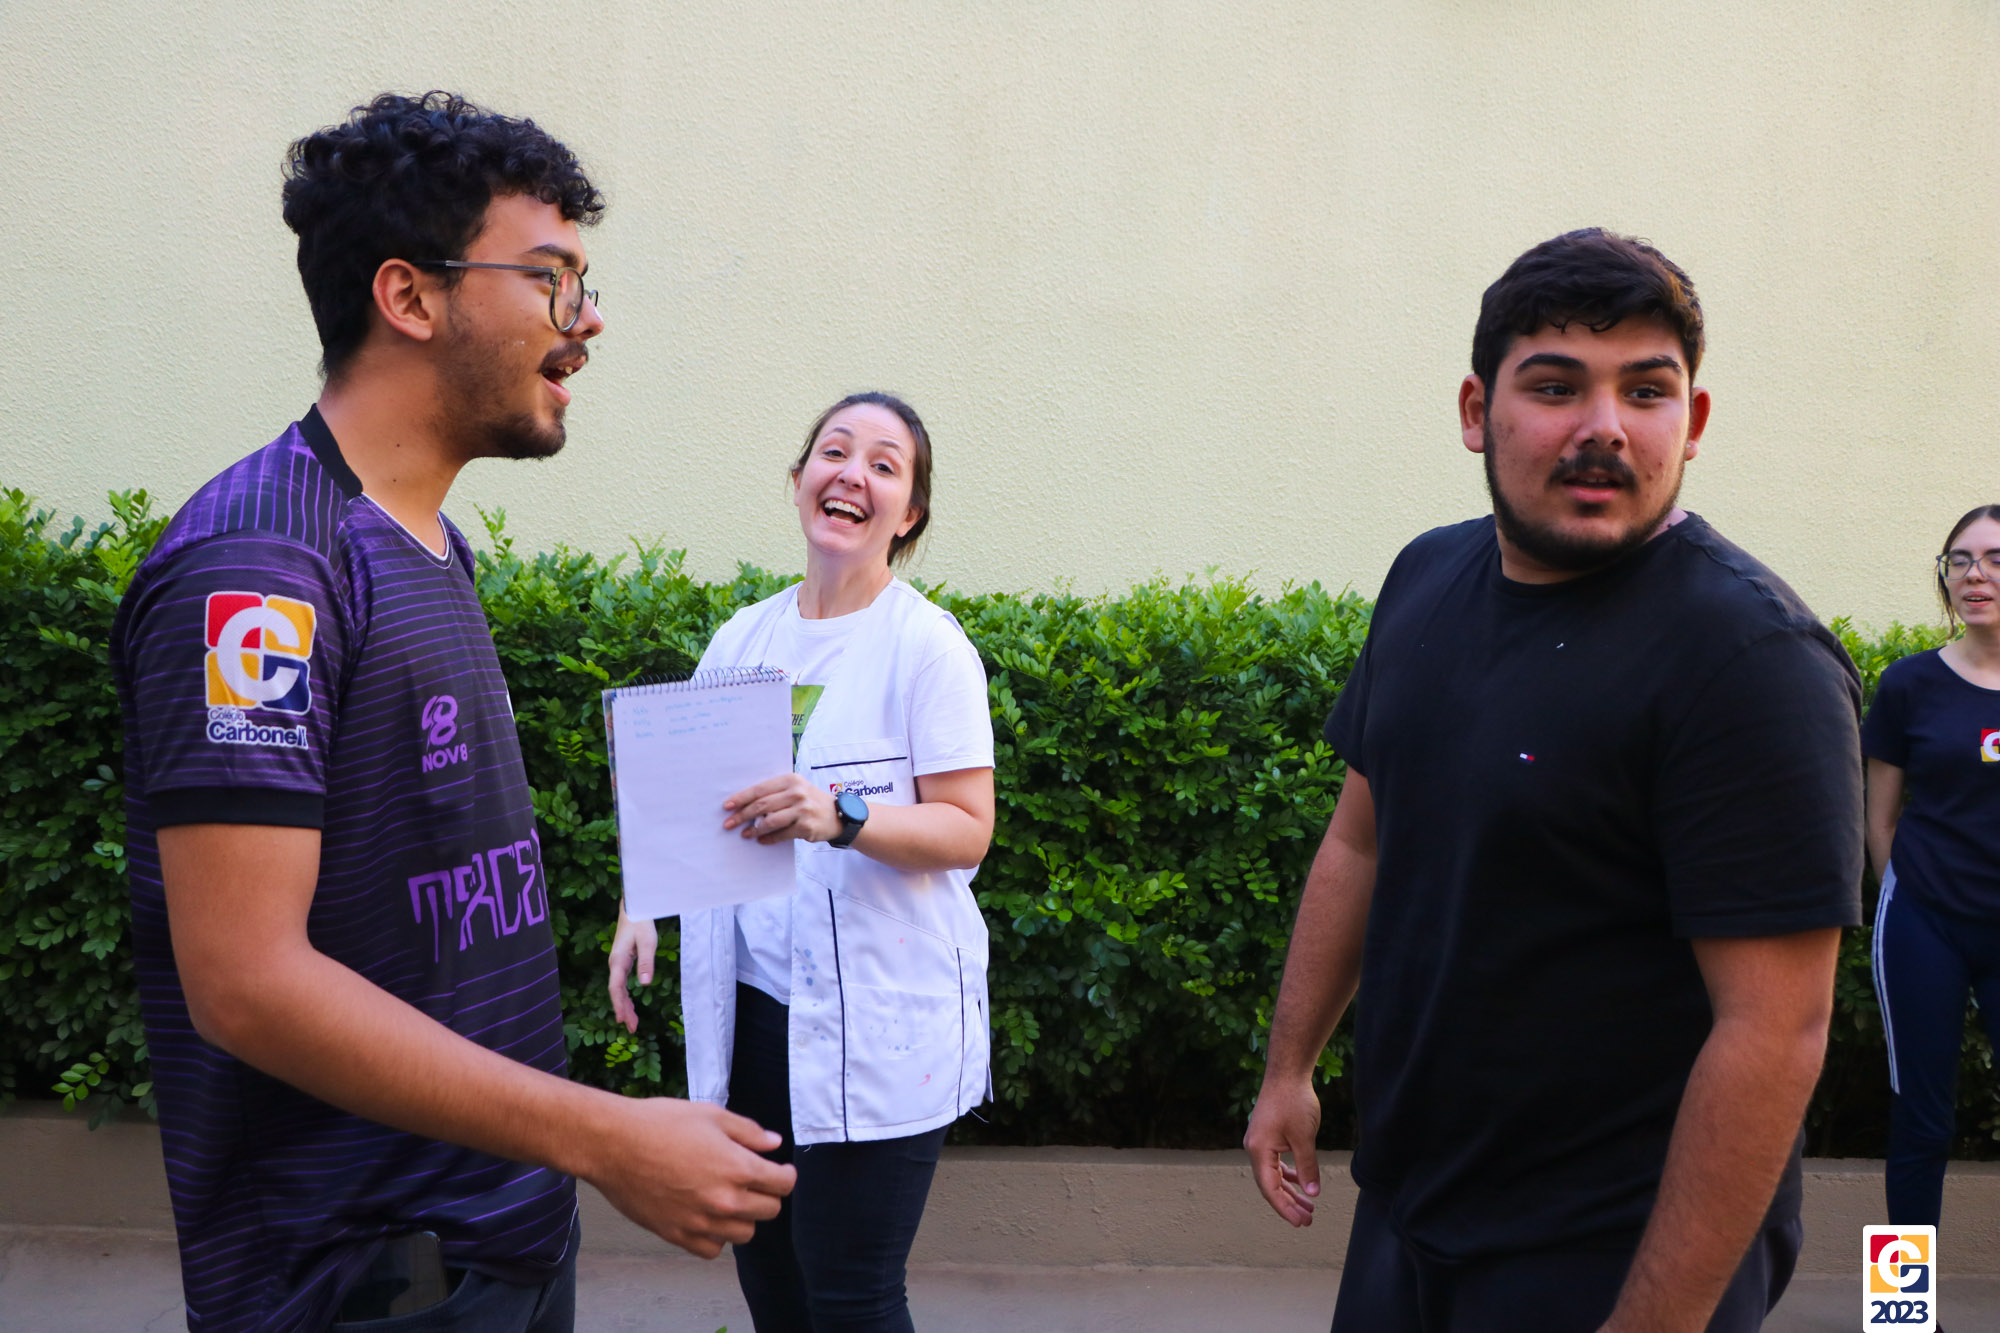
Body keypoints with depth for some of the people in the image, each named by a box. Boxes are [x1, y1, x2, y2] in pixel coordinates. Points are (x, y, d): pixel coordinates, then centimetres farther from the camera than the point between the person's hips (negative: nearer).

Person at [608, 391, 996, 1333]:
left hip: (876, 1021, -5)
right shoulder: (741, 638, 8)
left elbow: (966, 830, -11)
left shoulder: (926, 644, -8)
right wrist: (642, 907, 2)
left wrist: (842, 819, -27)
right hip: (749, 1005, 5)